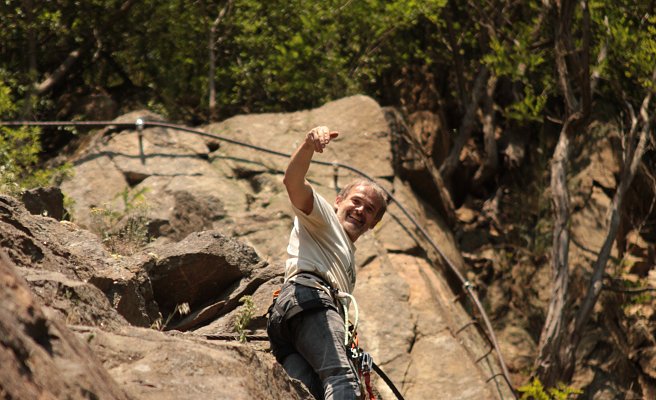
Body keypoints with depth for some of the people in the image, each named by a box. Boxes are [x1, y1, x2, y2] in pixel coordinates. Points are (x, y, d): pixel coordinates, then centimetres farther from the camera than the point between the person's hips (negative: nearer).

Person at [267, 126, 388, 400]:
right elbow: (293, 182, 0)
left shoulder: (348, 259, 44)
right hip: (307, 297, -7)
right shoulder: (325, 218, 21)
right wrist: (309, 145, -19)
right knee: (341, 378, -31)